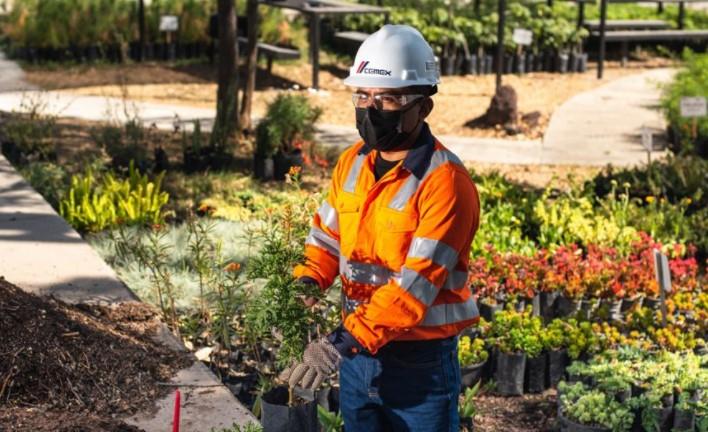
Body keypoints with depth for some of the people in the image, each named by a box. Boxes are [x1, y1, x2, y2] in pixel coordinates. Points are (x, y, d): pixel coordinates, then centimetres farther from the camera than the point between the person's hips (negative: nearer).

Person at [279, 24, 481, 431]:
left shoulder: (445, 181, -19)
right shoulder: (352, 162, 4)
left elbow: (416, 283, -26)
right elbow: (326, 238, 11)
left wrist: (341, 343, -32)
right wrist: (305, 287, -9)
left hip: (421, 364, -6)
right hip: (356, 352, 6)